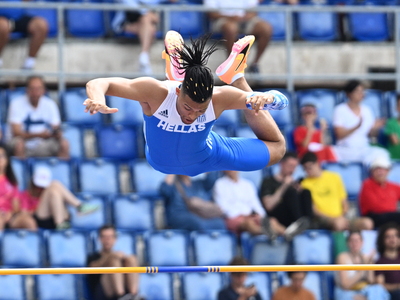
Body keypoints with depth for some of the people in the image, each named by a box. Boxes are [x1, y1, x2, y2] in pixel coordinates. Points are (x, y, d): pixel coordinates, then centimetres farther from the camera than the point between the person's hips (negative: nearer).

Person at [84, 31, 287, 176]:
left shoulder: (219, 98, -38)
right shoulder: (157, 92, -41)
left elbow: (280, 101, -34)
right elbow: (97, 84, -39)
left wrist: (264, 98, -59)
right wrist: (98, 100, -63)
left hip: (205, 160, 1)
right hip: (159, 163, -1)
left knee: (276, 149, 17)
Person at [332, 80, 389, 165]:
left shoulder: (366, 110, 13)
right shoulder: (340, 110, -1)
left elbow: (371, 134, 16)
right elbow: (339, 135, -11)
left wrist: (375, 128, -8)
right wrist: (357, 127, -25)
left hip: (364, 149, 4)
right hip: (345, 150, -4)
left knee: (382, 154, -30)